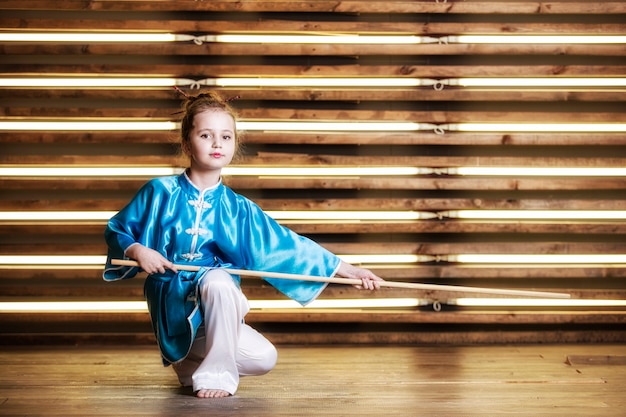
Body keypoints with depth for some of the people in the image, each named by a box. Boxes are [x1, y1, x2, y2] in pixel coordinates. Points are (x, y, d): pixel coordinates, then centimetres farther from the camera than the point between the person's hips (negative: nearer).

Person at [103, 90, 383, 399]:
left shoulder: (237, 208, 4)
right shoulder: (160, 192, -2)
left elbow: (287, 245, 3)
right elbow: (115, 230, 8)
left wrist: (348, 270, 0)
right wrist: (137, 251, -15)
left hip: (215, 312, 4)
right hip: (173, 304, -4)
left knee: (263, 358, -16)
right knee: (216, 279, -34)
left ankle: (192, 364, 12)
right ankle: (217, 372, -15)